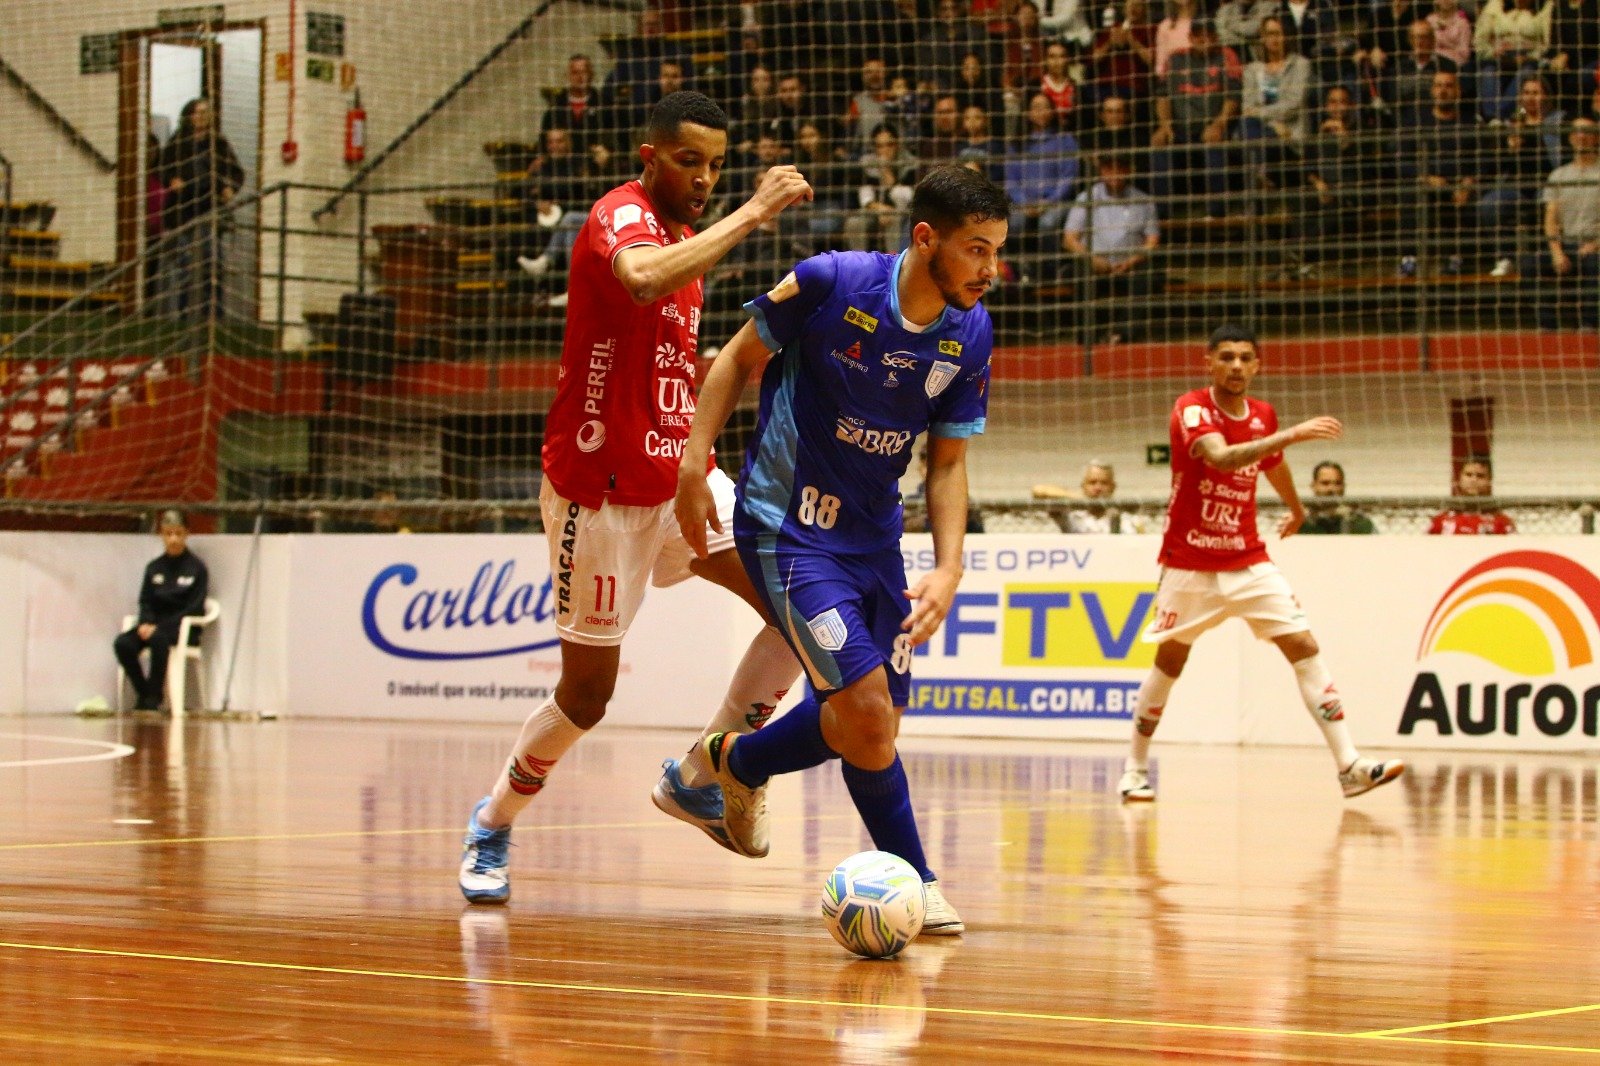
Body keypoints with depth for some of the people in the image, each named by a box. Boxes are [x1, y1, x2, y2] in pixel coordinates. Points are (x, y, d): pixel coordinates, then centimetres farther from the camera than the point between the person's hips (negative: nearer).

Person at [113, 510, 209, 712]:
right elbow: (145, 601, 11)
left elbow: (195, 607, -8)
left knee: (159, 639, -38)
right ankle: (143, 694, -11)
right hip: (154, 624, 4)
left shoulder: (196, 567, -1)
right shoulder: (154, 567, 12)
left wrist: (160, 627, -17)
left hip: (182, 627, -4)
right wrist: (145, 623, -13)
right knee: (123, 643, -25)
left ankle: (154, 696, -27)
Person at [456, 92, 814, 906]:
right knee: (587, 692, 2)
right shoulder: (620, 217, -16)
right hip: (601, 489, -8)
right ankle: (493, 824, 25)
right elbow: (642, 280, -42)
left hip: (677, 478, 8)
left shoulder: (682, 237, 13)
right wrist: (753, 213, -37)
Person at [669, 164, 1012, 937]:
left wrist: (948, 568, -10)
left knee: (872, 718, 11)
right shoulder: (831, 284, -20)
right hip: (786, 523, -6)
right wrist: (694, 465, -12)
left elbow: (947, 462, 2)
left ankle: (733, 763, 38)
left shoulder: (970, 334, -5)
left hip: (874, 535, 6)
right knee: (866, 707, -17)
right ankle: (913, 877, 5)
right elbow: (740, 357, -5)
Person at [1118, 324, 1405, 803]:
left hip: (1249, 562, 4)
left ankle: (1349, 765, -10)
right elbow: (1222, 457, -36)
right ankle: (1135, 769, 21)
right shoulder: (1192, 410, -15)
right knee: (1169, 663, 4)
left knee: (1305, 648, -7)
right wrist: (1292, 434, -43)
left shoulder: (1263, 415, 3)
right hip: (1189, 565, -4)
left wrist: (1297, 509, 42)